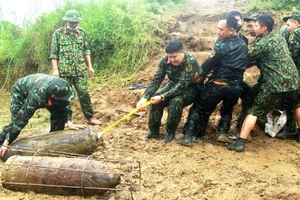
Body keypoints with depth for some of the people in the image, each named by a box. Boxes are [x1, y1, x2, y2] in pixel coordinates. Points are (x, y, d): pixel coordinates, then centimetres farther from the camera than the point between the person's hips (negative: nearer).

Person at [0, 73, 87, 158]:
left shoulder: (61, 88, -32)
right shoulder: (37, 96, -45)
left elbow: (65, 105, -16)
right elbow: (23, 117, -42)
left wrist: (69, 123, -31)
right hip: (20, 90, -5)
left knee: (58, 113, -11)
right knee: (16, 120, -19)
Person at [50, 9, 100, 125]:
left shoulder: (82, 32, 8)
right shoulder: (58, 33, -2)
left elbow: (86, 50, 14)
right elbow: (54, 53, -1)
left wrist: (90, 66, 9)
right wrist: (55, 69, -7)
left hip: (80, 71, 3)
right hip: (64, 72, -2)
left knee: (84, 94, 4)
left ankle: (90, 117, 16)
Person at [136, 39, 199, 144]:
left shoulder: (190, 61, -31)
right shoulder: (165, 60, -16)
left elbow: (182, 85, -34)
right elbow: (156, 80, -15)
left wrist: (162, 97, -38)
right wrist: (145, 97, -28)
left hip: (191, 88, -5)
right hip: (174, 85, 5)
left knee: (175, 102, -33)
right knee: (155, 98, -18)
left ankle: (171, 133, -11)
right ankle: (154, 131, -1)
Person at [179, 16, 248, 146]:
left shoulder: (222, 45, -9)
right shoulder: (244, 45, 11)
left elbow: (208, 64, -5)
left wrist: (192, 79, 5)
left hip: (218, 85, -5)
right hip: (235, 87, 5)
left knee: (198, 108, 7)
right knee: (227, 110, 29)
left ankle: (188, 137, -1)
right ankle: (223, 133, 11)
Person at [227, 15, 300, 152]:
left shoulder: (262, 43, -8)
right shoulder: (281, 38, 15)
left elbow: (248, 59, -3)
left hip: (274, 84, -7)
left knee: (254, 111, -2)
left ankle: (240, 143, -7)